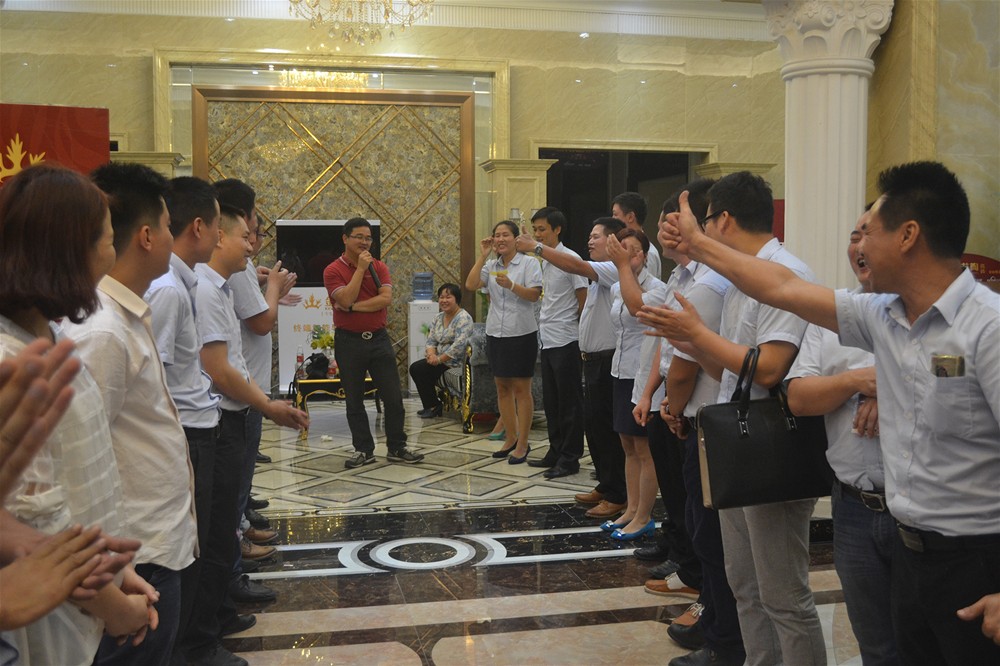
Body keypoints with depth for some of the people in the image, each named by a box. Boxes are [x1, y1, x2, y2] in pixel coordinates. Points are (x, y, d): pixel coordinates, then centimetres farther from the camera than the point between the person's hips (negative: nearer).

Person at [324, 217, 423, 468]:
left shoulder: (379, 267, 5)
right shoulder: (333, 271, -4)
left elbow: (386, 298, -9)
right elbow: (346, 300, -19)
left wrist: (354, 306, -16)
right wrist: (360, 268, -16)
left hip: (378, 338, 3)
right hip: (349, 341, -2)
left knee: (393, 396, 3)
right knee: (354, 400, 5)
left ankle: (397, 448, 14)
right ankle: (363, 450, 17)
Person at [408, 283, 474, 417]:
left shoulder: (464, 318, -13)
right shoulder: (439, 318, 14)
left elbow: (459, 344, -24)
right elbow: (431, 340, 11)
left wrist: (439, 359, -20)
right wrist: (431, 354, -11)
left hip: (454, 362, -8)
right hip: (439, 359, 8)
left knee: (418, 368, -16)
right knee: (415, 368, -7)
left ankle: (433, 406, -2)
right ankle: (431, 405, 3)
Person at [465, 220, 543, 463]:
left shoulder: (529, 263, -3)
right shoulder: (491, 265, 9)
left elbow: (534, 295, -12)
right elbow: (471, 285, -5)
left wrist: (511, 285, -26)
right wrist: (483, 255, -6)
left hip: (521, 333, -5)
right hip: (495, 333, 5)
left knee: (521, 389, 0)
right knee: (502, 388, 11)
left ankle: (522, 444, 7)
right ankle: (511, 439, 23)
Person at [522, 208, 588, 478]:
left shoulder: (570, 258, -13)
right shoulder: (543, 260, 12)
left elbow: (584, 299, -12)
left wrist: (570, 324, -4)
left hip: (565, 341, -9)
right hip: (547, 339, 9)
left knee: (569, 402, 0)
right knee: (551, 401, 15)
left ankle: (570, 458, 7)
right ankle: (556, 453, 25)